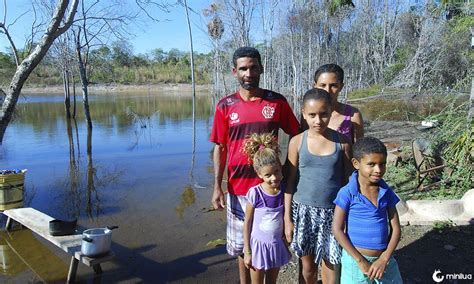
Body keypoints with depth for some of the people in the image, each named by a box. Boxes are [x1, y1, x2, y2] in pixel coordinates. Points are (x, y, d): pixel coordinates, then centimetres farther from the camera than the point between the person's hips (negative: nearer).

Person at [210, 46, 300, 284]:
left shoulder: (277, 102, -3)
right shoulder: (225, 106, -1)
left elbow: (296, 137, 6)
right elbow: (220, 148, 1)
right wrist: (217, 186, -4)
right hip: (238, 189, 1)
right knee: (242, 246, 15)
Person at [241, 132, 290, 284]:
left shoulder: (284, 190, -11)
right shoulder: (255, 193, -20)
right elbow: (247, 223, -11)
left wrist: (287, 242, 7)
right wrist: (247, 251, -8)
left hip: (277, 245, 3)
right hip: (258, 245, -3)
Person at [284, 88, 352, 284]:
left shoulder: (342, 142, -4)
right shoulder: (297, 142, -4)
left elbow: (349, 180, 3)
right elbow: (290, 181, 0)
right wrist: (287, 218, -1)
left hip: (333, 212, 0)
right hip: (304, 211, 0)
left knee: (331, 268, 9)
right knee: (307, 268, 15)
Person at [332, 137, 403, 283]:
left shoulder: (386, 192, -1)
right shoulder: (347, 193, -14)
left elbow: (395, 228, 1)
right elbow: (337, 229, -13)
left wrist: (384, 259, -10)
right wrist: (361, 261, -14)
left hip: (383, 260, 4)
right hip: (356, 260, -3)